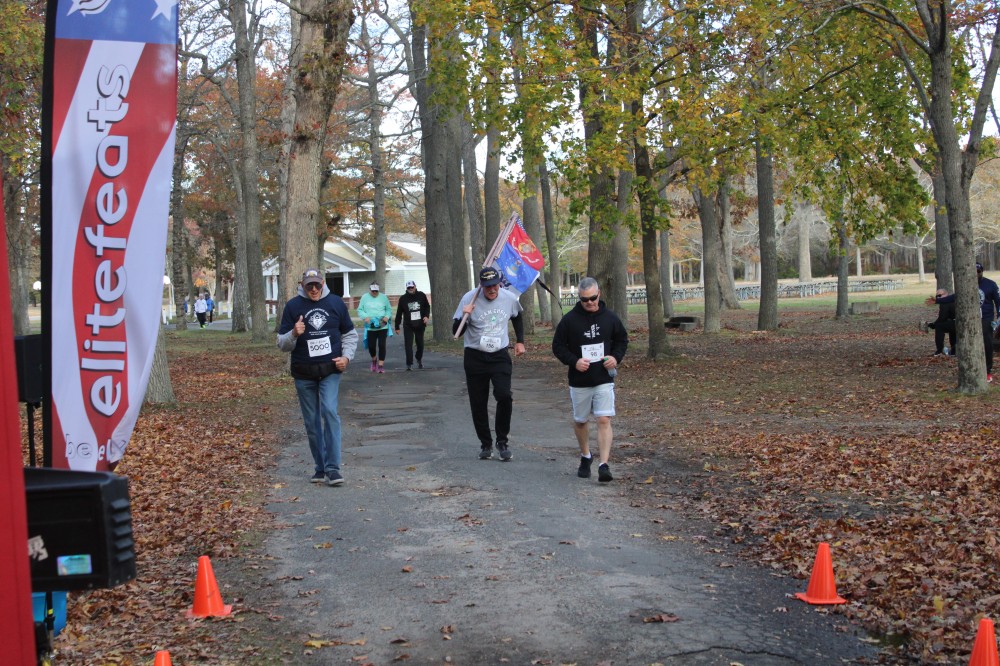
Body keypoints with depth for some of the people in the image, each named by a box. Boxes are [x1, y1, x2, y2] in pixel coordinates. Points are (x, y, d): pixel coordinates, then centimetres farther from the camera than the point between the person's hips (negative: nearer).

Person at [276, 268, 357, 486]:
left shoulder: (336, 303, 3)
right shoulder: (293, 306, 0)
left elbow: (350, 334, 14)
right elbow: (282, 343, 3)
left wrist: (347, 356, -2)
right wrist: (294, 334, -18)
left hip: (330, 370, -1)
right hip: (303, 373, 1)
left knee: (330, 412, -17)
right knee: (312, 421, 6)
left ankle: (333, 467, -15)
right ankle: (320, 467, 17)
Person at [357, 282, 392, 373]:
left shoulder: (383, 297, 5)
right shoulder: (364, 297, 4)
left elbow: (389, 309, 9)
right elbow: (360, 310, 4)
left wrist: (387, 316, -10)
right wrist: (365, 317, -15)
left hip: (382, 326, 0)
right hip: (370, 327, 0)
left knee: (382, 345, -4)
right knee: (371, 345, 0)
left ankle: (380, 364, 5)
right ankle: (374, 359, 31)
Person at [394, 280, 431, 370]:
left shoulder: (421, 296, -1)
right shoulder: (403, 298, -2)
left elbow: (427, 306, 12)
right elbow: (399, 313, 3)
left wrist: (426, 316, -7)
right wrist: (397, 327, 4)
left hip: (420, 325, 1)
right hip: (408, 326, -1)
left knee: (420, 344, 12)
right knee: (408, 345, -10)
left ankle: (419, 359, 36)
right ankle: (409, 364, -6)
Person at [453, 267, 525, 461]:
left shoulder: (510, 298, -3)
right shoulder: (469, 299, -11)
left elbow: (517, 317, 22)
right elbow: (455, 331, -7)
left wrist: (520, 341, 18)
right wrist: (463, 316, -26)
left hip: (500, 356, 1)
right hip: (475, 357, 0)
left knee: (504, 395, -19)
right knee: (478, 404, 4)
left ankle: (502, 441, -1)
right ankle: (485, 444, 22)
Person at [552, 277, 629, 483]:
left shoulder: (610, 318, 0)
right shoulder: (569, 319, -6)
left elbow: (622, 340, 14)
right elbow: (557, 346, 0)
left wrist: (616, 357, -5)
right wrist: (574, 361, -16)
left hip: (604, 380, 0)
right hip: (579, 381, 1)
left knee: (604, 420, -12)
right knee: (580, 421, 14)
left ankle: (603, 465, -14)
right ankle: (585, 457, 38)